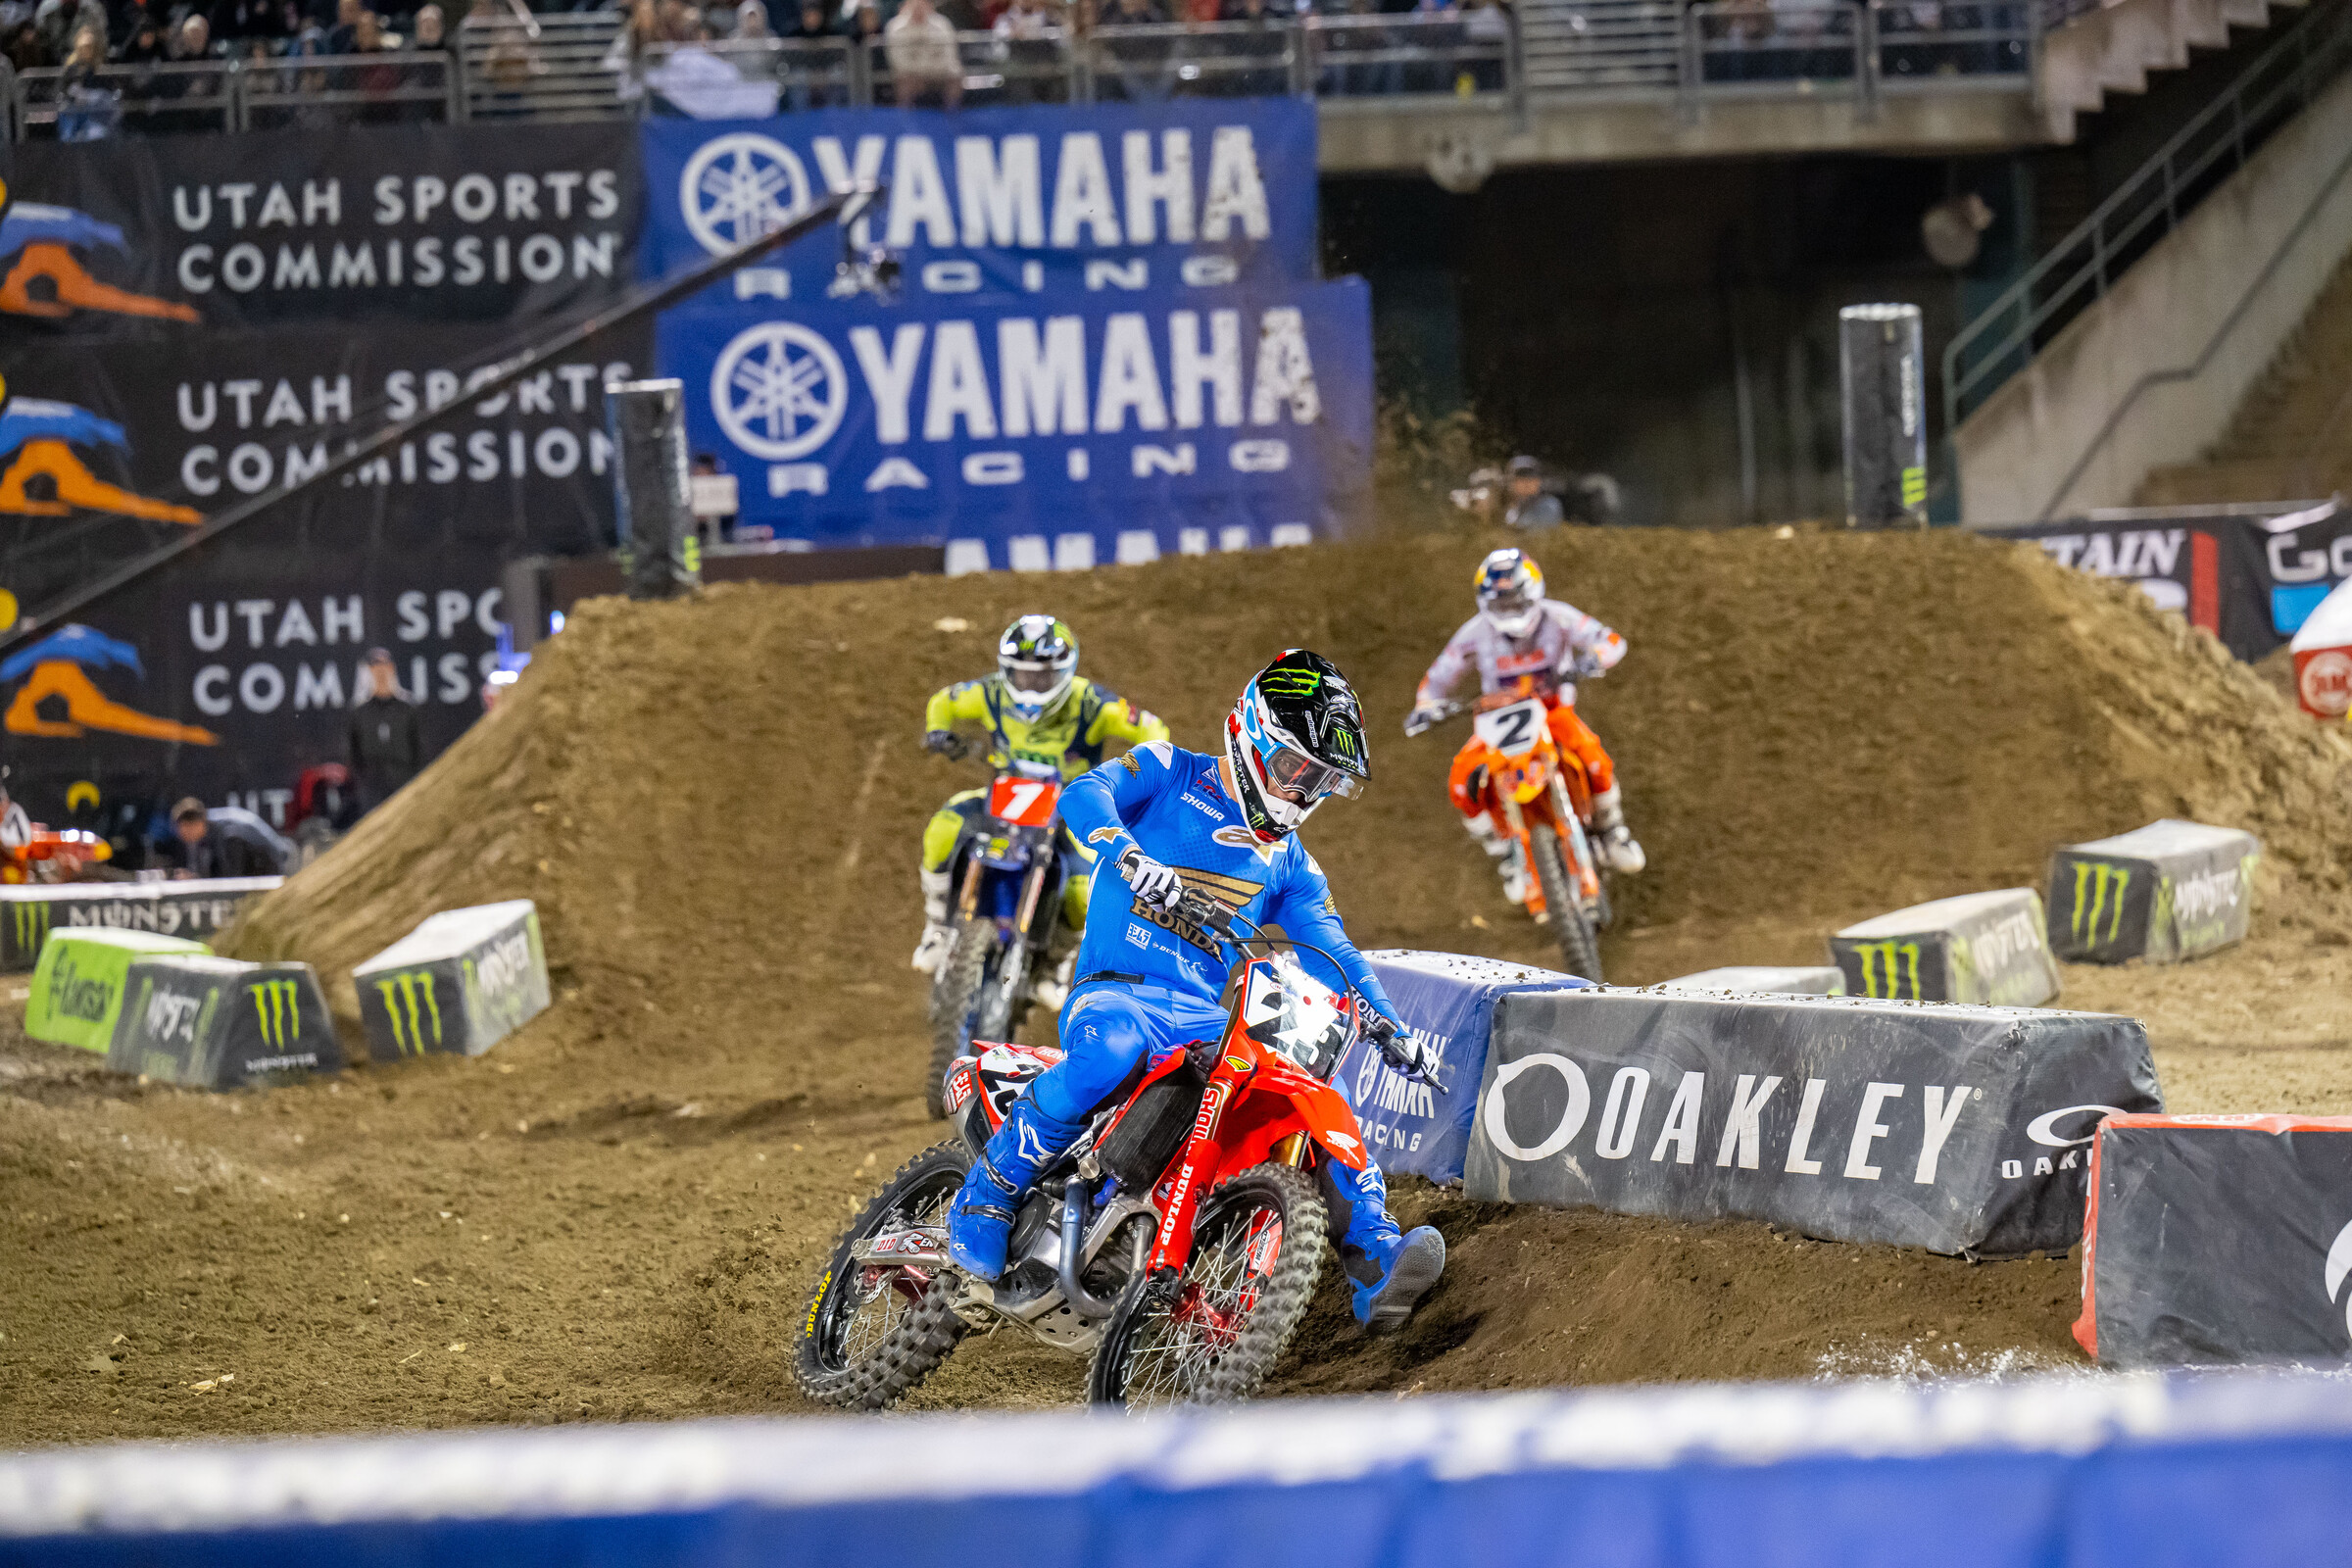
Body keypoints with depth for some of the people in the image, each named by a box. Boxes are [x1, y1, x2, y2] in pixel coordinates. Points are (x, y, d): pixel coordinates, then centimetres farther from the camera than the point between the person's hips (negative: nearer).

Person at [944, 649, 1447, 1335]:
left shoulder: (1290, 862, 22)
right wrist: (1128, 854, -34)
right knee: (1111, 1048, -40)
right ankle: (988, 1195, -26)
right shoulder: (1171, 775, 6)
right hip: (1115, 991, -6)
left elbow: (1333, 954, 18)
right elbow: (1084, 795, -13)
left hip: (1203, 1018, 6)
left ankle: (1375, 1269, -17)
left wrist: (1392, 1027, 0)